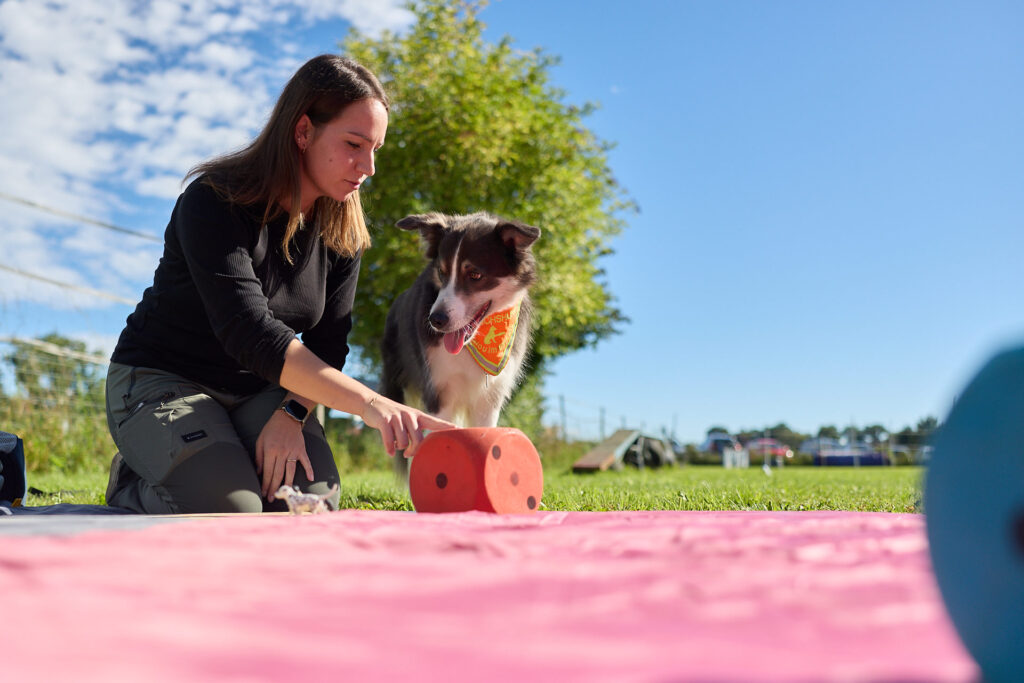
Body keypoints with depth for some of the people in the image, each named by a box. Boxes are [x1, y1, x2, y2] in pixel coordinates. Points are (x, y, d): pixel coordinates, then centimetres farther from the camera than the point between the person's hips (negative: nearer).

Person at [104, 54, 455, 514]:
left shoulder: (342, 229, -4)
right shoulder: (213, 204, -23)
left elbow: (328, 343, -3)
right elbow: (249, 333, -36)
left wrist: (292, 413, -23)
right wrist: (368, 402, -46)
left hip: (258, 391, 5)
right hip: (161, 383, -4)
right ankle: (131, 489, 6)